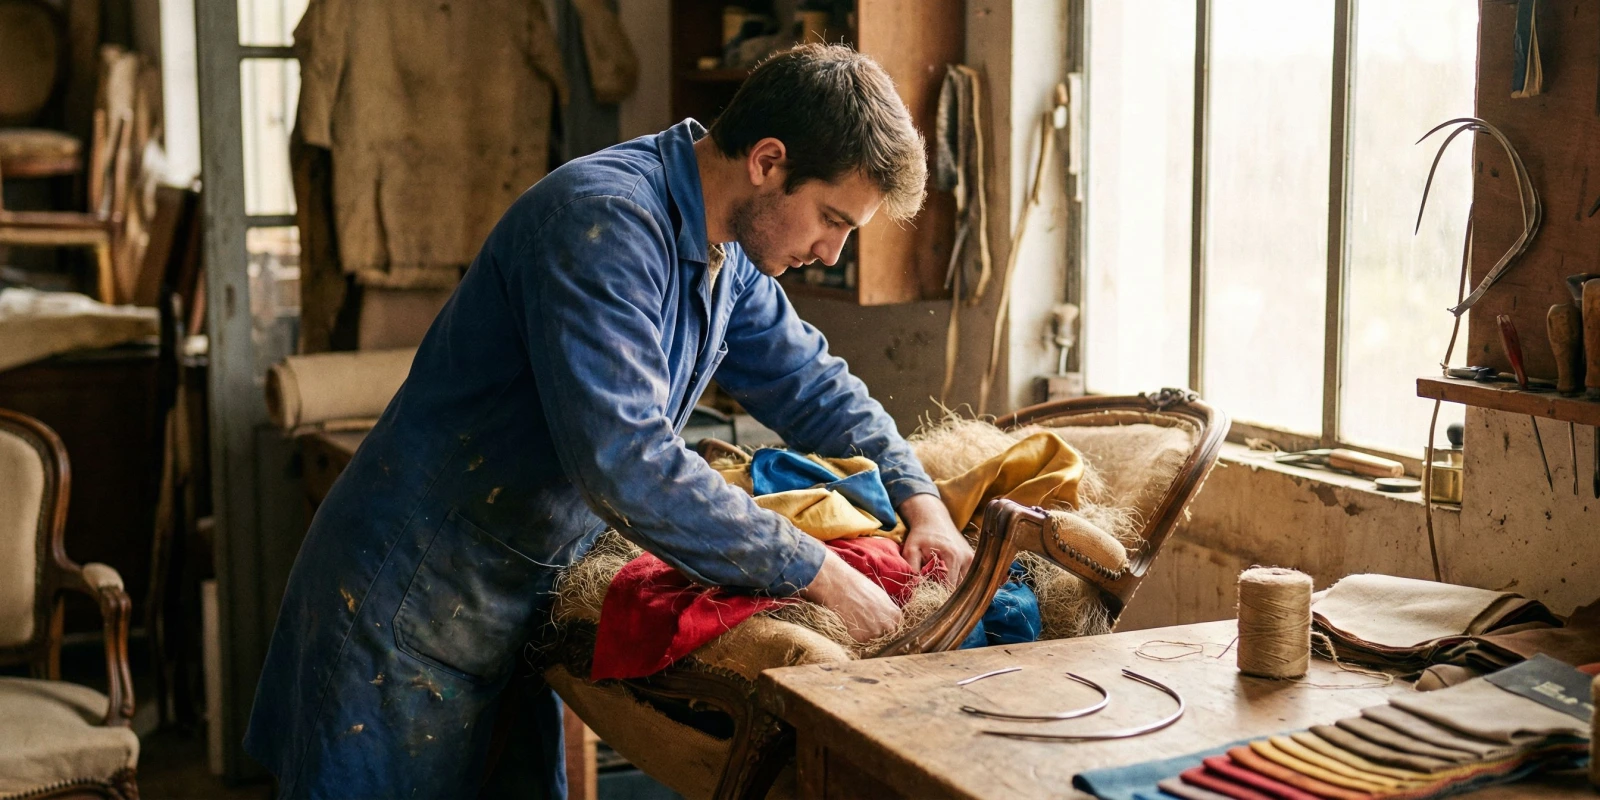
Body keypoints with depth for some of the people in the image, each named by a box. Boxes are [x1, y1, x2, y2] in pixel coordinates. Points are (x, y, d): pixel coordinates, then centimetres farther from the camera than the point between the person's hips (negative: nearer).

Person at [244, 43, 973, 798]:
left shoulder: (725, 252, 4)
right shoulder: (605, 218, -26)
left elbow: (812, 382, 18)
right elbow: (625, 463, -34)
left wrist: (918, 498, 3)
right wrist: (818, 573, -27)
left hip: (514, 601, 9)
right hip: (407, 601, -8)